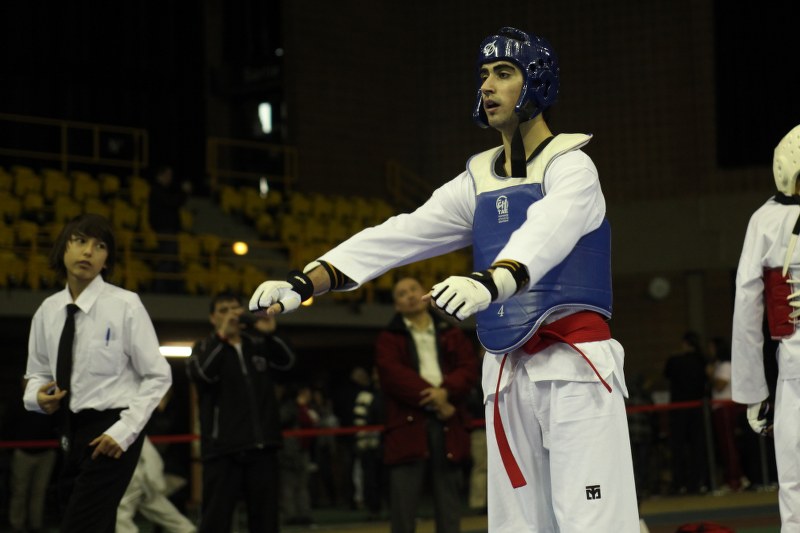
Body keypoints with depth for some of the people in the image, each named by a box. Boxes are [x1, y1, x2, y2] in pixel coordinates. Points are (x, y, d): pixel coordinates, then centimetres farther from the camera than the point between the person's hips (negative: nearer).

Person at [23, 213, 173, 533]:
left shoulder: (125, 305, -10)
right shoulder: (48, 311, 7)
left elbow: (158, 376, -6)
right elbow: (37, 373, 18)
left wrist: (124, 431, -14)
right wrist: (38, 396, -6)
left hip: (110, 433, -6)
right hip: (69, 433, 6)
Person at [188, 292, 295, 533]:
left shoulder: (259, 344, 14)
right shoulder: (205, 347, 4)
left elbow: (287, 361, -1)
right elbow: (202, 374, -15)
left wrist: (270, 334, -16)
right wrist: (221, 337, -21)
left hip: (262, 447, 4)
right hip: (223, 449, -4)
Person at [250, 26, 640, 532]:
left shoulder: (571, 166, -5)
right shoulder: (478, 181, 13)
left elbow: (548, 232, -26)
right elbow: (401, 235, 3)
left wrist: (488, 282, -47)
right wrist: (304, 282, -11)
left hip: (575, 366, -6)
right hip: (508, 374, 6)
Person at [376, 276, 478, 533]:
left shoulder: (452, 334, 19)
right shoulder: (389, 339, 10)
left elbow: (469, 368, 5)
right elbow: (393, 374, -7)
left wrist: (446, 391, -15)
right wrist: (433, 400, -14)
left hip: (448, 425, 3)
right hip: (408, 425, -2)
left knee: (449, 501, 4)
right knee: (403, 503, -6)